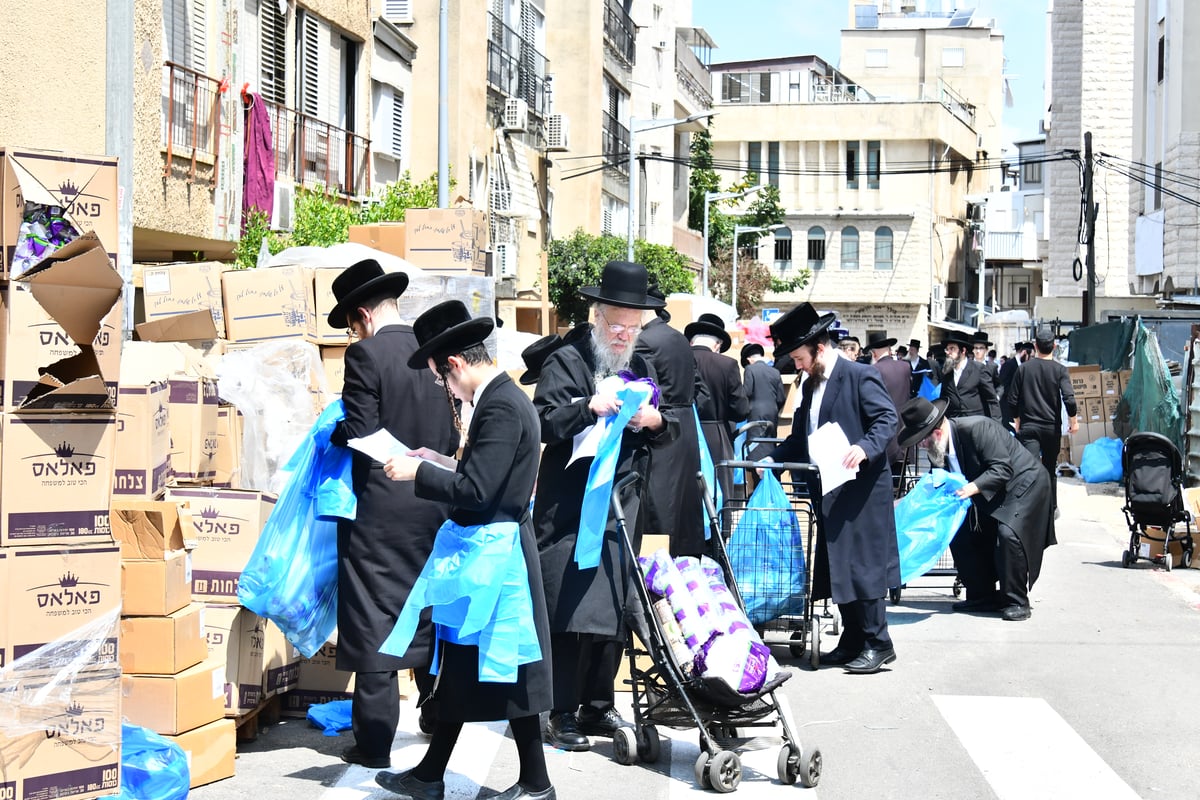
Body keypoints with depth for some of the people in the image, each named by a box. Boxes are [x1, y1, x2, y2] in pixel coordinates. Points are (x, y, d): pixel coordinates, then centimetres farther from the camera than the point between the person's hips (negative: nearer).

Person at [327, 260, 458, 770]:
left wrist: (333, 433, 3)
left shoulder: (367, 355, -13)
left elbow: (358, 433, -17)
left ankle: (374, 742, 3)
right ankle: (438, 716, 32)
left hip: (378, 511, -6)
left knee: (373, 620, 0)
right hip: (434, 505, 6)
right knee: (428, 613, 19)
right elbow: (453, 436, 8)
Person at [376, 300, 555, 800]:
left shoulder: (501, 407, -21)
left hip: (495, 554, -10)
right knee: (460, 663, 15)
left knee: (504, 670, 1)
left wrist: (417, 473, -15)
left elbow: (476, 491, -25)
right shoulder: (503, 397, 10)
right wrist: (441, 463, 12)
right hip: (486, 551, 10)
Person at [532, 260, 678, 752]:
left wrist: (657, 421, -5)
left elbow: (671, 430, 18)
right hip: (570, 511, -6)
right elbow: (543, 424, -11)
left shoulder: (642, 368, 17)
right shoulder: (565, 362, -2)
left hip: (624, 510, 6)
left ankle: (598, 706, 19)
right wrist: (589, 407, -25)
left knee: (615, 610, 9)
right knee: (569, 612, -7)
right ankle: (563, 715, 0)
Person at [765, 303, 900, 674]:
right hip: (830, 493, 9)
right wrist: (770, 461, 9)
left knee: (861, 566, -8)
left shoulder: (859, 376, -9)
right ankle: (853, 641, 19)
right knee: (837, 568, 11)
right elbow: (799, 439, 22)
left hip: (861, 488, -9)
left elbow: (888, 417, -16)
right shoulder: (811, 385, 18)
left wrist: (865, 448, -32)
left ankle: (878, 644, -1)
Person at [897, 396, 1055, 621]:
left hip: (1024, 484, -9)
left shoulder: (977, 428, -29)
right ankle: (982, 596, 12)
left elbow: (1003, 468, -30)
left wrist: (973, 487, -42)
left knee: (1008, 534, -27)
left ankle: (1017, 601, -12)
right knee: (960, 533, 0)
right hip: (990, 493, 9)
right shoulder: (937, 449, -4)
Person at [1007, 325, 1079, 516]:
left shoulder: (1024, 368, 1)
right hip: (1051, 427, 0)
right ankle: (1051, 508, 26)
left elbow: (1012, 400, 5)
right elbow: (1069, 399, -15)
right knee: (1050, 469, 16)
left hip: (1028, 427, 0)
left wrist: (1017, 421, 20)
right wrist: (1073, 421, 1)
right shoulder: (1060, 370, -5)